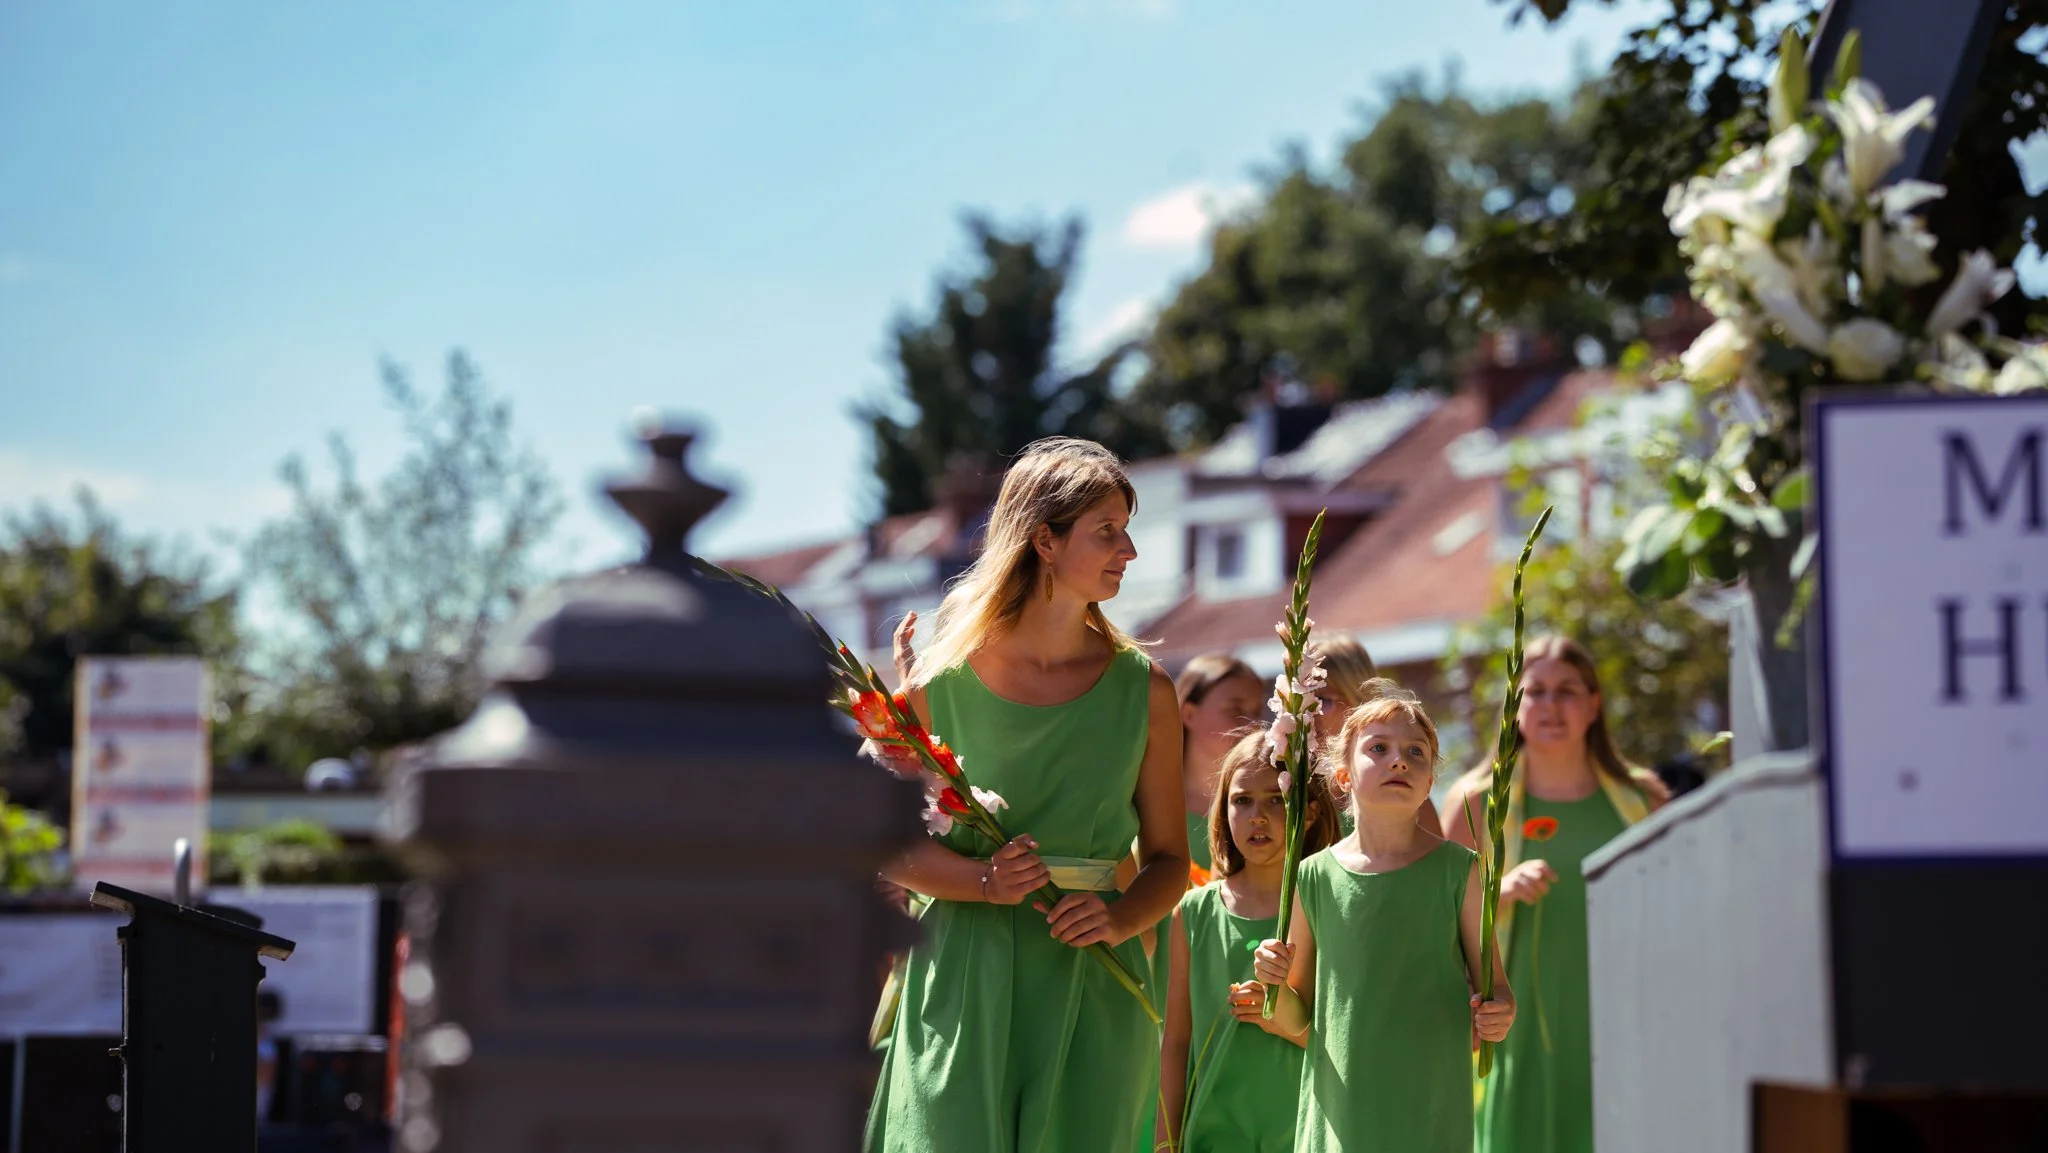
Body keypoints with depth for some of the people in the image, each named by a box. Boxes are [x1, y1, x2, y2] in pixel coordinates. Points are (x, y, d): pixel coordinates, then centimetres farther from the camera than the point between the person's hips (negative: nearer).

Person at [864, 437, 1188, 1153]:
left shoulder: (1143, 691, 4)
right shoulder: (945, 678, 0)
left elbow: (1168, 857, 9)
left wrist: (1122, 918, -11)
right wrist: (986, 880, -14)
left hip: (1091, 986, 1)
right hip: (964, 986, -1)